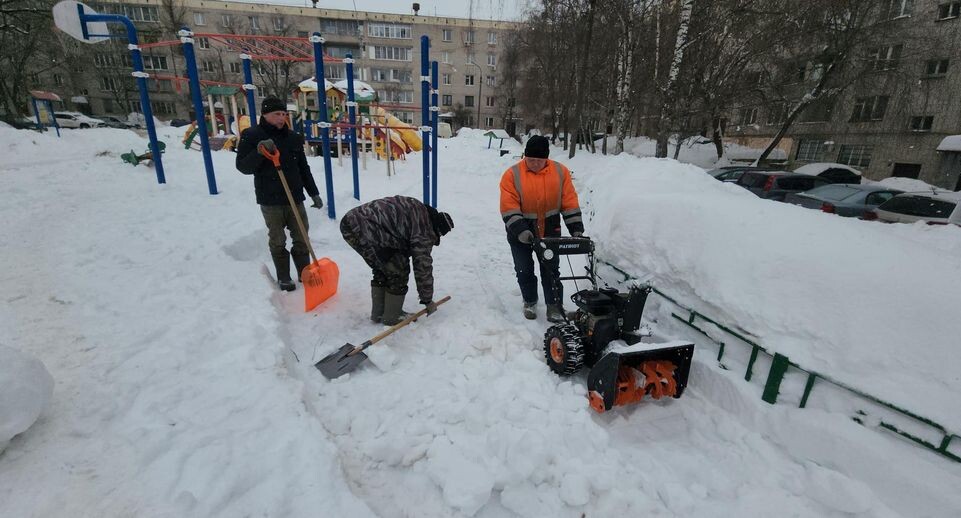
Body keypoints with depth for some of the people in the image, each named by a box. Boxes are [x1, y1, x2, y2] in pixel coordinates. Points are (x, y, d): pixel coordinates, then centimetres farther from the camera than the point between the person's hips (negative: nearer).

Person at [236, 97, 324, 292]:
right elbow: (243, 167, -9)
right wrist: (259, 152, -26)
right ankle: (283, 278, 19)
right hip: (270, 201, -3)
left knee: (301, 238, 9)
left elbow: (304, 168, 13)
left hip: (295, 198, 4)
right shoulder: (251, 136, -4)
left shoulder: (294, 138, 8)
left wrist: (314, 193, 10)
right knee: (277, 241, 6)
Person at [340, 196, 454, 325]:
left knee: (382, 270, 23)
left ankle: (378, 314, 33)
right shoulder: (423, 228, -6)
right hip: (366, 229, -10)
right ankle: (392, 317, 17)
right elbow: (423, 266, -2)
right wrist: (428, 300, 9)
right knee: (398, 271, 3)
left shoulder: (419, 210, 21)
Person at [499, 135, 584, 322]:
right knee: (524, 270, 10)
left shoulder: (560, 172, -5)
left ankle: (554, 305, 17)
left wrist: (576, 228, -8)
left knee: (551, 268, 5)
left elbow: (570, 203, -3)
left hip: (549, 230, 1)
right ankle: (530, 302, 31)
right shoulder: (512, 175, -13)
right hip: (520, 232, -1)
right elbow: (509, 208, -18)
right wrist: (520, 230, -28)